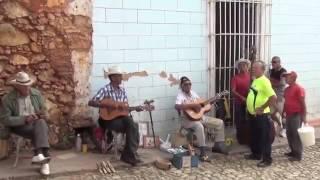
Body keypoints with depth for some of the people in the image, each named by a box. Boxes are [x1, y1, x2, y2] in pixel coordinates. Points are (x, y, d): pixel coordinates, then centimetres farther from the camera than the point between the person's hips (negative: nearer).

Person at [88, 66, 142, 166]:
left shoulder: (122, 90, 10)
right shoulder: (105, 90, -11)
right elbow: (91, 102, -20)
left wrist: (134, 108, -7)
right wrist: (106, 106, -28)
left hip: (121, 116, 6)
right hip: (109, 118, -6)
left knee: (133, 126, -26)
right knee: (133, 127, -25)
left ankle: (129, 155, -15)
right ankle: (130, 155, -12)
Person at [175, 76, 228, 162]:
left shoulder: (193, 93, 14)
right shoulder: (180, 96, -11)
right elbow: (177, 106, -32)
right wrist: (193, 105, -31)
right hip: (188, 119, -8)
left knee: (220, 123, 3)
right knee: (199, 126, -40)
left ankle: (218, 145, 12)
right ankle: (203, 153, -33)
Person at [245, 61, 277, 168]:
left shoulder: (264, 81, -19)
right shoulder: (255, 80, 11)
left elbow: (273, 97, -27)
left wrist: (262, 107, -21)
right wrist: (249, 105, 16)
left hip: (262, 115, -10)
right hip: (253, 114, 10)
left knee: (264, 137, 0)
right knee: (254, 135, 20)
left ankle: (267, 159, 9)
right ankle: (256, 154, 36)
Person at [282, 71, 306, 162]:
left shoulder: (299, 88, -14)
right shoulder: (287, 89, 12)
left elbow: (303, 103, -15)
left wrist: (303, 116, -17)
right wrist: (284, 112, 16)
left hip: (296, 115, -9)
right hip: (289, 115, 9)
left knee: (296, 135, -4)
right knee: (289, 134, 13)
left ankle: (298, 155, 3)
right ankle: (293, 151, 25)